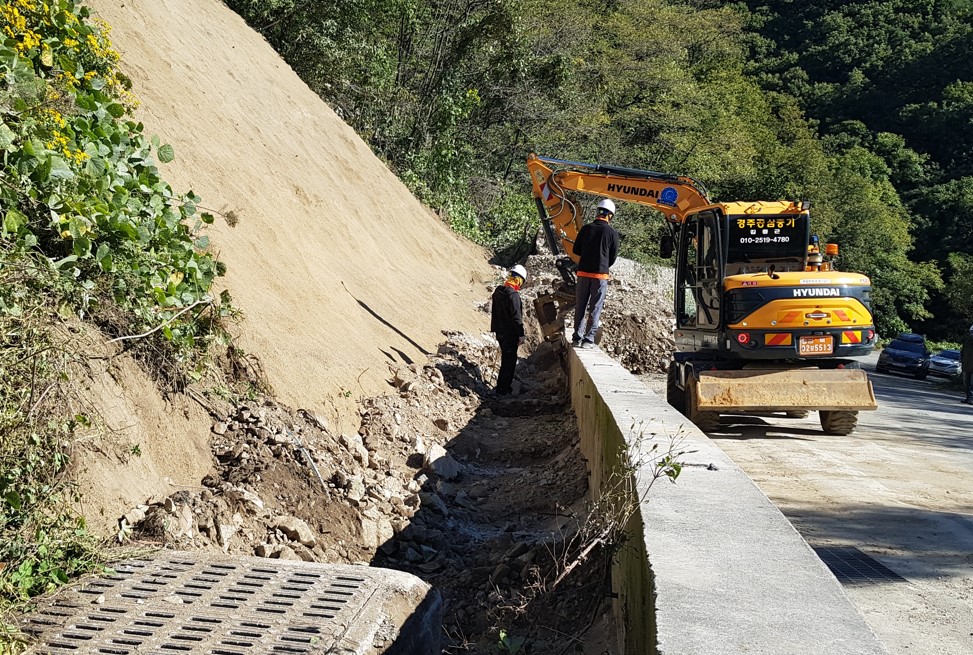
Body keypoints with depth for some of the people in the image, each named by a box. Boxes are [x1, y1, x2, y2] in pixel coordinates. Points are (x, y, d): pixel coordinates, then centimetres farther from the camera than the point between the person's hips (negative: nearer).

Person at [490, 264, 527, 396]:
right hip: (510, 334, -9)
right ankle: (502, 389, 3)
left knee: (506, 357, 21)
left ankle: (504, 385, 31)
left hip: (499, 331, 9)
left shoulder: (498, 291, 6)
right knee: (509, 360, 0)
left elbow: (493, 310, 16)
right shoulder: (513, 295, -21)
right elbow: (516, 316, -21)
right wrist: (521, 334, -14)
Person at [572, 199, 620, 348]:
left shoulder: (586, 229, 1)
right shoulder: (612, 233, -5)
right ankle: (588, 339, -1)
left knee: (580, 306, 11)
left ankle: (577, 337, 13)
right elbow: (613, 257, 2)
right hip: (601, 274, -2)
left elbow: (576, 250, 7)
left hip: (583, 272, 3)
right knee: (595, 308, 3)